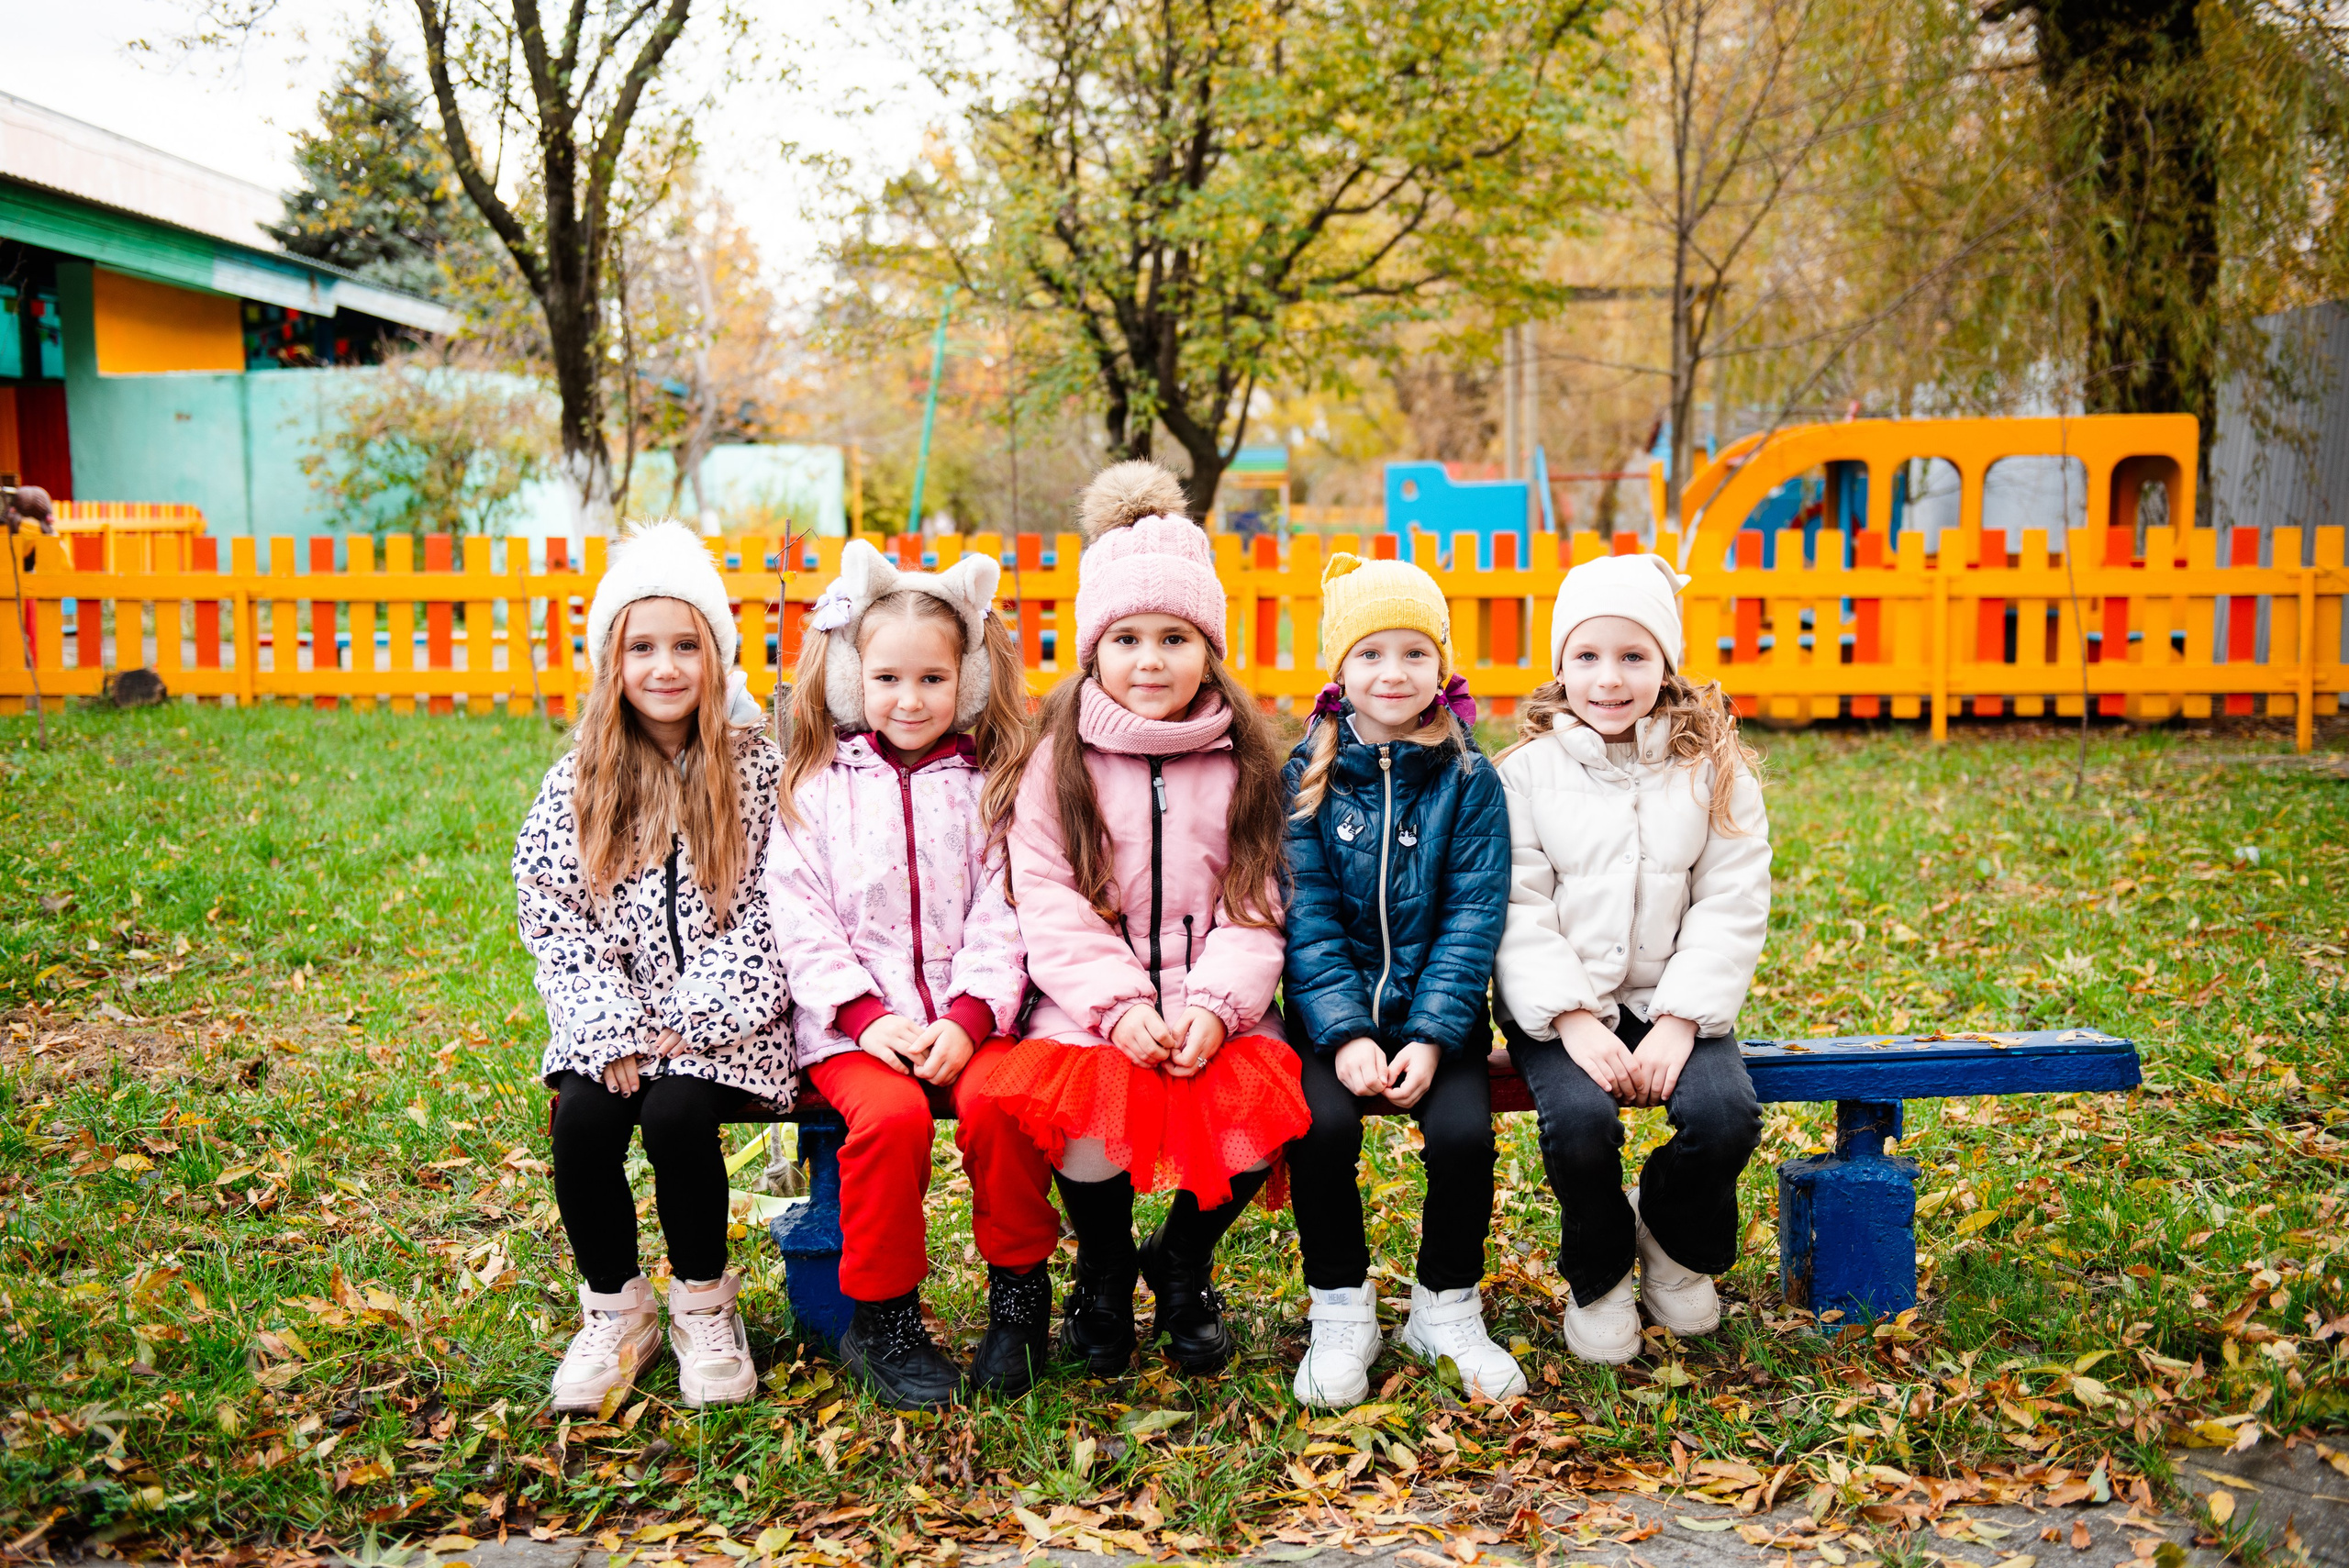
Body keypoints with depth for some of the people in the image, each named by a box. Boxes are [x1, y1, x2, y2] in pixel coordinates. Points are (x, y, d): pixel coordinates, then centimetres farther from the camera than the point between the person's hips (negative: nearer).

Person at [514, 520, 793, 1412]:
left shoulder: (760, 769, 0)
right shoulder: (577, 783, 7)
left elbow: (774, 915, -5)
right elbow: (554, 918, 1)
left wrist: (692, 1022, -14)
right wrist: (614, 1028, -12)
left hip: (723, 1017, -2)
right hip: (611, 1019, 2)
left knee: (676, 1114, -28)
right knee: (585, 1118, -24)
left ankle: (705, 1306, -1)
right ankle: (614, 1311, 1)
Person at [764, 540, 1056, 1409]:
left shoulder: (987, 789, 10)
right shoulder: (816, 790, 9)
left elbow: (1000, 919, 2)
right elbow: (801, 920, 1)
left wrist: (970, 1018, -13)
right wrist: (867, 1016, -12)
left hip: (966, 1018, 1)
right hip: (853, 1022, 0)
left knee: (996, 1102, -28)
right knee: (890, 1114, -29)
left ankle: (1019, 1292, -5)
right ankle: (881, 1319, -9)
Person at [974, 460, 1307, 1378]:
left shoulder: (1242, 762, 8)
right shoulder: (1058, 759, 4)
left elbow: (1254, 907, 4)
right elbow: (1050, 903, -3)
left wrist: (1212, 1007, -13)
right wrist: (1118, 1007, -16)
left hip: (1215, 1005, 2)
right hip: (1087, 1005, -1)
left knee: (1262, 1103, -26)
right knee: (1090, 1101, -31)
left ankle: (1183, 1264, 8)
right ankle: (1104, 1273, 4)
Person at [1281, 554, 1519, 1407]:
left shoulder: (1469, 780, 1)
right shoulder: (1307, 777, 1)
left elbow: (1473, 918, -4)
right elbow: (1306, 917, -4)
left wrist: (1430, 1035, -15)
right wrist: (1344, 1032, -17)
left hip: (1438, 1007, 0)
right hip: (1333, 1007, 0)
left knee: (1464, 1132, -23)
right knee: (1320, 1127, -26)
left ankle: (1447, 1309, 4)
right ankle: (1340, 1312, -2)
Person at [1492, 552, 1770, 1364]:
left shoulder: (1712, 770, 1)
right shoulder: (1528, 772, -2)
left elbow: (1733, 907, -3)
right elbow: (1518, 911, -7)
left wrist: (1679, 1021, -14)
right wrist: (1574, 1020, -18)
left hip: (1673, 997, 2)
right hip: (1561, 1003, -1)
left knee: (1725, 1113, -25)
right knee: (1578, 1120, -28)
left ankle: (1677, 1245, 12)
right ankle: (1598, 1279, 5)